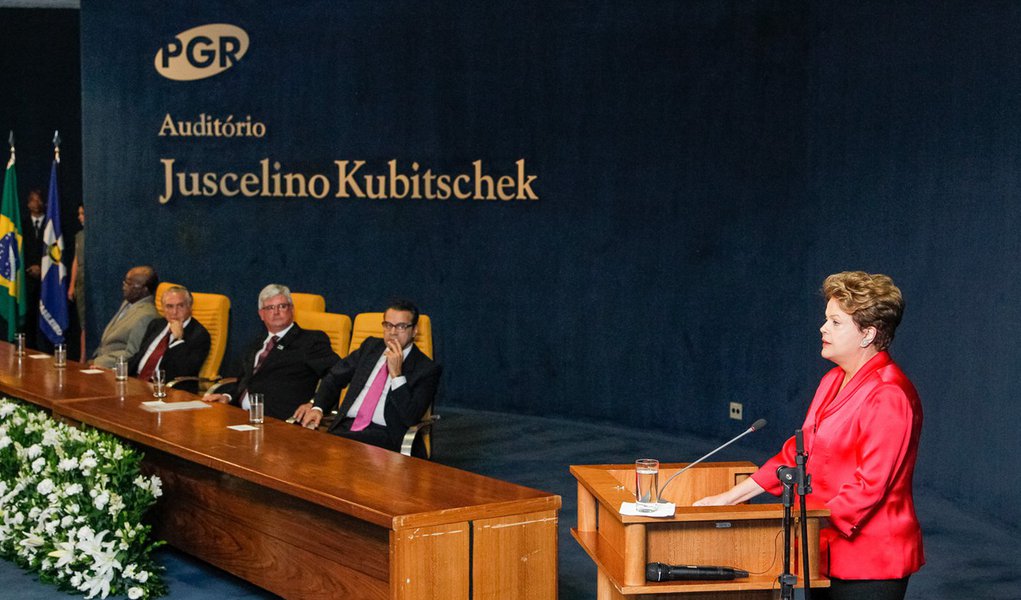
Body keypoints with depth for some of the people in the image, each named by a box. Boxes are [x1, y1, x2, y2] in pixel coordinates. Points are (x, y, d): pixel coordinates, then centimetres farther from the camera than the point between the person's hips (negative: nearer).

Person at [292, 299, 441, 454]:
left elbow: (410, 417, -9)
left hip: (384, 435, -4)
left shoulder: (427, 369, 2)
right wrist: (317, 407, 2)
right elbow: (334, 377, 21)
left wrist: (396, 373, -13)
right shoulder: (370, 346, 19)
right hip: (345, 426, 5)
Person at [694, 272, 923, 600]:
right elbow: (798, 451, 14)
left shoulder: (889, 396, -19)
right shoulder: (834, 381, 10)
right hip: (827, 552, 8)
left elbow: (869, 485, -22)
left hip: (868, 562, -8)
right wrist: (731, 497, 9)